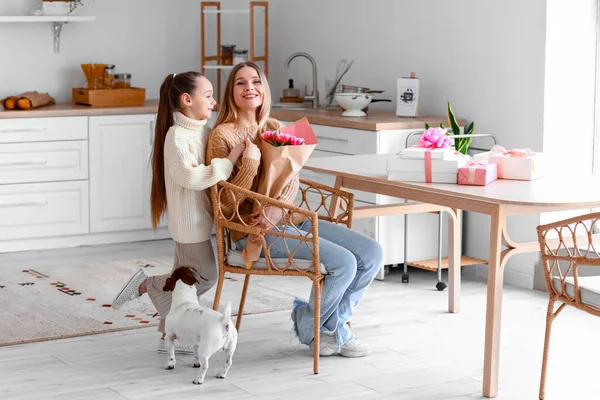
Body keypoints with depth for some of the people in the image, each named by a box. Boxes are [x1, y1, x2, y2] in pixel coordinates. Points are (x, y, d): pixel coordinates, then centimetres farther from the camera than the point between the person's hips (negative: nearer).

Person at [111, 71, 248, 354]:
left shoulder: (203, 131, 9)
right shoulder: (177, 135, -19)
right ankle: (145, 285, 5)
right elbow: (191, 176, -29)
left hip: (197, 218, 9)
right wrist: (228, 162, -26)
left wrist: (240, 152, 4)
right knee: (205, 276, -3)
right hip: (189, 220, -9)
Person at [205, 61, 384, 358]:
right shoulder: (223, 135, -7)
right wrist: (250, 163, -22)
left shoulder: (274, 128, 14)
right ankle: (310, 327, 4)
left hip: (289, 218, 7)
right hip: (255, 232, -7)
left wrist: (273, 212, -14)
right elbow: (227, 202, -11)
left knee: (372, 253, -6)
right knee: (343, 262, -22)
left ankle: (334, 325, 10)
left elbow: (292, 181, 6)